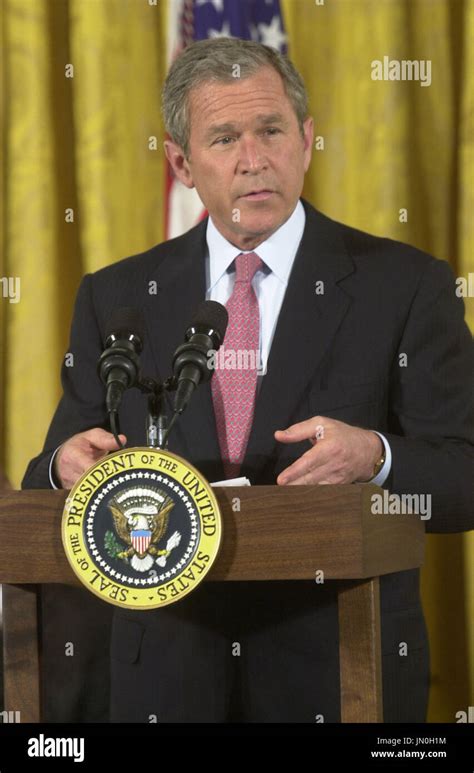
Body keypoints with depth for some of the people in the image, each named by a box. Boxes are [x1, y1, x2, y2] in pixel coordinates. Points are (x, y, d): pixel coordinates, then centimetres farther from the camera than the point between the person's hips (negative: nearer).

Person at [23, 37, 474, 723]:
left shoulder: (405, 285, -4)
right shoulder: (116, 297, 5)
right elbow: (52, 482, 6)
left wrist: (374, 459, -28)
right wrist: (68, 464, -17)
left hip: (340, 673, -2)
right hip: (169, 672, 2)